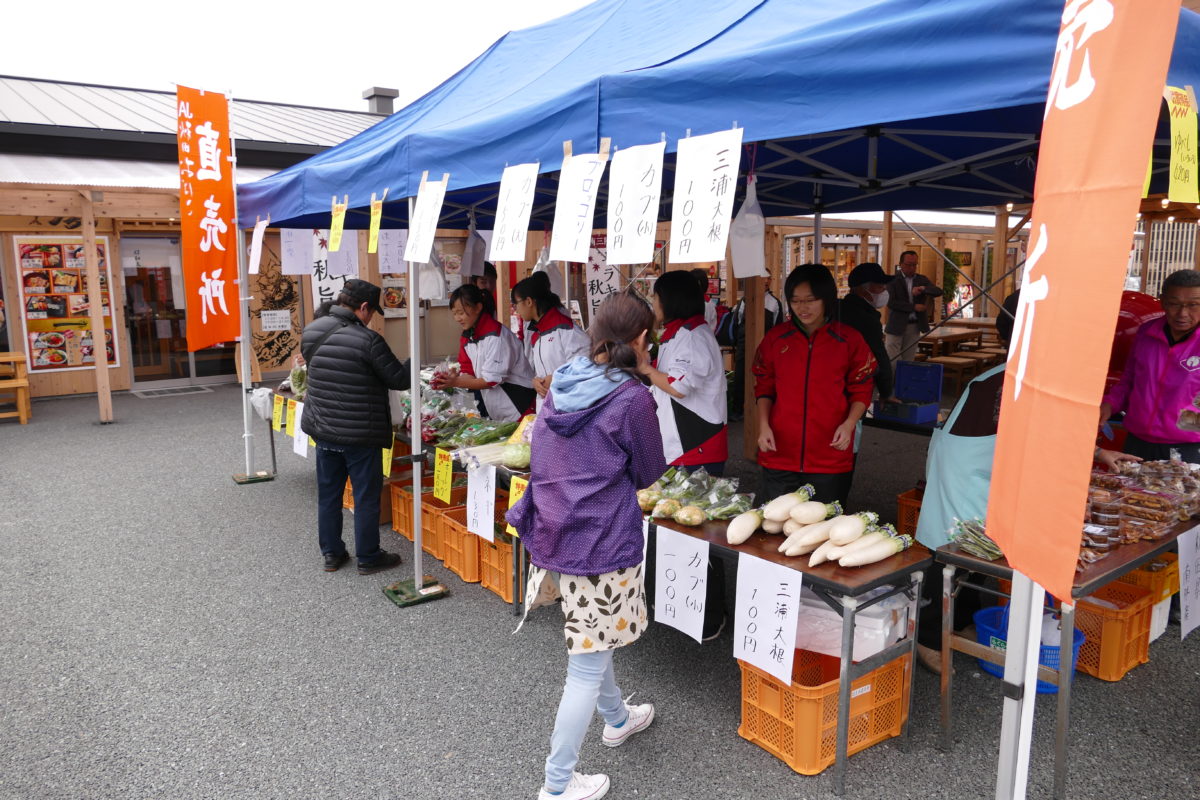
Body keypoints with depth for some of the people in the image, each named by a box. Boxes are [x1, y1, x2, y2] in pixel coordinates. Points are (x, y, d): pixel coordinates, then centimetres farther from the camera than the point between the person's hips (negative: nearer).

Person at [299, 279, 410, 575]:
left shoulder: (311, 332, 0)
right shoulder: (367, 340, -21)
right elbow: (399, 380, -13)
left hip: (323, 430, 6)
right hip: (361, 434, -6)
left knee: (328, 494, 17)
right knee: (366, 497, 7)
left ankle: (331, 553, 28)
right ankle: (368, 558, 18)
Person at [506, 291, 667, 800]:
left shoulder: (561, 385, 3)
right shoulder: (631, 398, -17)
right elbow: (649, 473, -4)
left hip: (552, 531, 8)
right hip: (602, 543, -8)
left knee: (592, 638, 28)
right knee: (588, 663, 6)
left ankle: (616, 719, 51)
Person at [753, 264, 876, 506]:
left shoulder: (849, 339, 1)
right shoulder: (776, 337, 6)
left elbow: (861, 390, 6)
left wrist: (849, 424, -11)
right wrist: (764, 426, -1)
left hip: (831, 457, -1)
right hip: (779, 453, 2)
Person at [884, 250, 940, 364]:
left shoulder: (922, 280, 10)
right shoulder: (893, 280, -3)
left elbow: (938, 291, -3)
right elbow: (890, 302, -14)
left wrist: (922, 289, -22)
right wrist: (913, 307, -17)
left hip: (914, 326, 4)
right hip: (896, 326, -4)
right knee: (891, 362, -5)